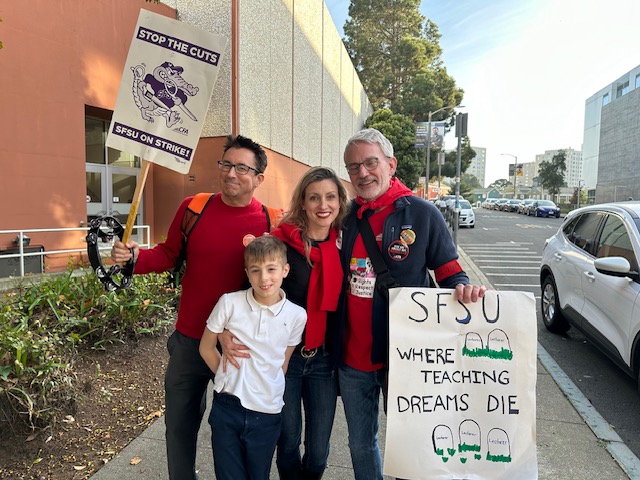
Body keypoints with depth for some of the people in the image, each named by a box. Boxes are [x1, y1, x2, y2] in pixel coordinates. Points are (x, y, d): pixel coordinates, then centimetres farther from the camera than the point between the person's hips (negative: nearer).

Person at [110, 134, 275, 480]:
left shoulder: (270, 222, -9)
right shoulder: (193, 207, -3)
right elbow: (169, 254, 5)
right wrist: (136, 257, -11)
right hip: (189, 340, 3)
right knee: (179, 424, 20)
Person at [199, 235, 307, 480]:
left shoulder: (297, 315, -8)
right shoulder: (229, 303, -11)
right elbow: (206, 347, 2)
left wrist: (271, 390, 6)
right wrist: (230, 377, 1)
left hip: (267, 414, 1)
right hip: (227, 407, -1)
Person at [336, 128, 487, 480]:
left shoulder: (422, 214, -8)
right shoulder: (345, 217, 3)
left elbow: (449, 274, -3)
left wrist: (464, 288, -26)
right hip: (351, 359, 4)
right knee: (360, 445, 22)